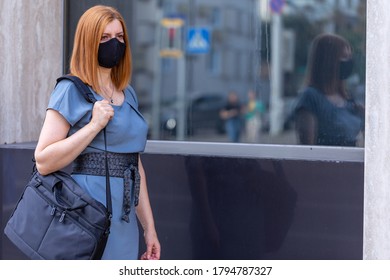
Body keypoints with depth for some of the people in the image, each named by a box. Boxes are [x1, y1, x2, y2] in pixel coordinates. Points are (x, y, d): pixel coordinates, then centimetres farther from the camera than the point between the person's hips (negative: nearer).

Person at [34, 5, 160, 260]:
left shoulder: (128, 95, 15)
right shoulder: (72, 91, -5)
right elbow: (44, 162, -14)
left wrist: (149, 226, 16)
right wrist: (95, 125, -18)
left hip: (124, 224, 7)